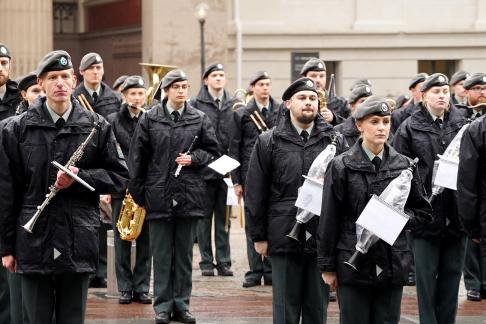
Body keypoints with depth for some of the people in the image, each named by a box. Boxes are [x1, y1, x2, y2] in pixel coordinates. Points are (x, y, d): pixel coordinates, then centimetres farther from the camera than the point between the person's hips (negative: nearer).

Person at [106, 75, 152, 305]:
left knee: (145, 239, 1)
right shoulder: (113, 120, 4)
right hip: (121, 186, -1)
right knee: (121, 239, 1)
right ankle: (125, 288, 7)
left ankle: (141, 288, 8)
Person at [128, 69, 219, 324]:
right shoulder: (150, 119, 1)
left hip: (189, 195, 1)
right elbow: (137, 157, 3)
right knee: (161, 254, 4)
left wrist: (194, 158, -9)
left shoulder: (199, 119, 5)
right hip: (159, 195, -1)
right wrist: (137, 192, 0)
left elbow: (212, 151, 10)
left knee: (184, 253, 8)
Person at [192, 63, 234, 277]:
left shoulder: (232, 105, 8)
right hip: (204, 168, -2)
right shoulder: (196, 105, -1)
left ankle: (224, 261, 13)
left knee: (223, 217, 7)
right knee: (204, 216, 5)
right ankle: (206, 262, 11)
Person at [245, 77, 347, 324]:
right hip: (284, 237, -1)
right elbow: (255, 192, 3)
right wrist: (258, 236, 0)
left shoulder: (334, 141, 6)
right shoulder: (269, 142, 3)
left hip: (323, 239, 1)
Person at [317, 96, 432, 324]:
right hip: (353, 262, -3)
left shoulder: (403, 165, 7)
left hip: (393, 262, 3)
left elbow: (423, 211, 14)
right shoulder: (342, 166, -2)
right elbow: (329, 220, 0)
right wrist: (327, 267, -1)